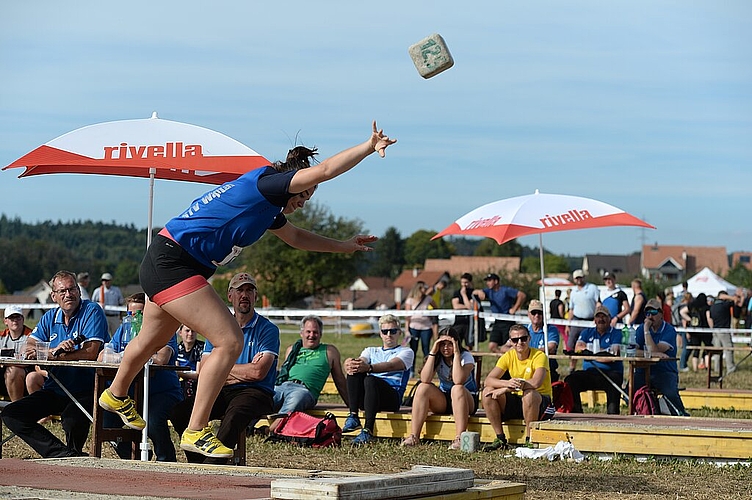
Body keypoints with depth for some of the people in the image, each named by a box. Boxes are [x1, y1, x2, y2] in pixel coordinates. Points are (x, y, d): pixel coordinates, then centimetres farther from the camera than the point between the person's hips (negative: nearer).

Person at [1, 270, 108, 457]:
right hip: (54, 390, 7)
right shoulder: (50, 317, 11)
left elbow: (90, 353, -20)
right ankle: (65, 455, -21)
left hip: (84, 391, -7)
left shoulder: (92, 311, -8)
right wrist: (55, 350, -21)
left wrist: (50, 355, -17)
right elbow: (28, 348, -1)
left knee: (73, 419, -37)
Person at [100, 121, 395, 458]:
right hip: (172, 263, -11)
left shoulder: (269, 209, 16)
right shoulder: (265, 182, -13)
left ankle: (116, 397, 55)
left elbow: (295, 237, 36)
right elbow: (324, 170, -22)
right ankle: (196, 432, -11)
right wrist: (370, 146, -16)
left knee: (152, 341, 30)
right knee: (230, 341, -16)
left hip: (162, 265, 11)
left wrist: (344, 246, 36)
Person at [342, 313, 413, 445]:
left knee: (370, 380, -35)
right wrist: (349, 364, -22)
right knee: (355, 370, -22)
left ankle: (368, 430, -42)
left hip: (392, 397, -4)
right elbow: (361, 360, 4)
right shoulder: (371, 351, 28)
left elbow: (391, 366, -10)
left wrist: (368, 367, -29)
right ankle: (353, 416, -30)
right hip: (365, 397, 4)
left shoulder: (406, 352, 12)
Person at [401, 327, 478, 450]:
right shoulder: (438, 358, -1)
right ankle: (413, 436, -28)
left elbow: (458, 381, -32)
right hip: (443, 401, 4)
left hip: (466, 399, -4)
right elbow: (425, 380, -21)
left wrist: (456, 353, -29)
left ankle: (459, 439, -44)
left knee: (457, 389, -36)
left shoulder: (466, 357, -12)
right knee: (423, 387, -23)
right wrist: (433, 352, -21)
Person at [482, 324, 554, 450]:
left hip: (540, 401, -5)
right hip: (516, 400, 5)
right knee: (488, 392, -16)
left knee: (529, 394, -38)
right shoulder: (508, 356, -1)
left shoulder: (539, 356, -15)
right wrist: (507, 383, -34)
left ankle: (529, 440, -22)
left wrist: (506, 389, -31)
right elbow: (488, 381, -12)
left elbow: (536, 383, -32)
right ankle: (500, 439, -10)